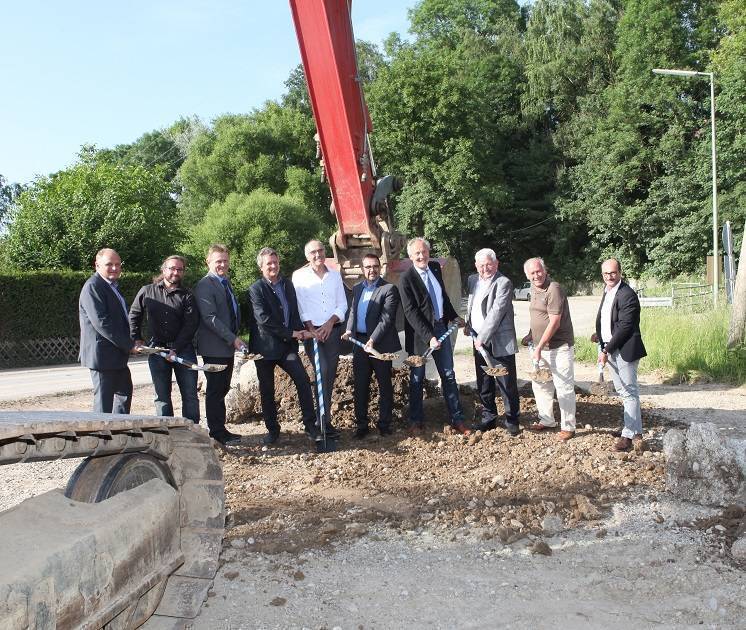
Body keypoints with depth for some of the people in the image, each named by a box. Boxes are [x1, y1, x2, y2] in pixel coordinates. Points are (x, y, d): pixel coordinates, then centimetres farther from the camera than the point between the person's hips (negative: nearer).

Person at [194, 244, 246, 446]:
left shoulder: (226, 282, 17)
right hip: (214, 347, -8)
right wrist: (233, 338, -22)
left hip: (228, 346, 9)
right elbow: (210, 318, -20)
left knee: (222, 388, 13)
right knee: (215, 390, -1)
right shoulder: (204, 285, -13)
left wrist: (235, 338, 15)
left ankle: (219, 429, 22)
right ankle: (217, 432, 8)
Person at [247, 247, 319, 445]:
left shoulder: (288, 284, 11)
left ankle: (310, 425, -4)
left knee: (303, 380, -12)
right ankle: (272, 430, 20)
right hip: (265, 346, -3)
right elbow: (264, 319, -17)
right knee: (267, 391, 6)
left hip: (287, 345, 4)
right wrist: (291, 333, -16)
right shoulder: (256, 289, -7)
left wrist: (300, 331, -4)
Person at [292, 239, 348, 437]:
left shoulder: (335, 275, 12)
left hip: (333, 330, 4)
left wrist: (330, 323, -6)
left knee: (330, 376, 4)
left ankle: (322, 418, 15)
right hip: (312, 331, -4)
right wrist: (311, 329, -10)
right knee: (322, 373, -14)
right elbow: (300, 306, -2)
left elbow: (343, 304, 10)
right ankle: (325, 421, -9)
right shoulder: (299, 275, 2)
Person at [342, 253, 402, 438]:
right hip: (359, 343, 5)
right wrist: (349, 330, -2)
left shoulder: (389, 289, -7)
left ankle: (384, 424, 17)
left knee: (385, 385, 7)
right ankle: (361, 424, 19)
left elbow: (387, 318, -15)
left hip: (380, 344, -5)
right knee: (360, 385, 9)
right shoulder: (357, 289, 13)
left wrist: (373, 340, -24)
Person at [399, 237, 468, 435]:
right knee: (417, 378, 7)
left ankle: (457, 419, 19)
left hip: (440, 327, 6)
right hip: (419, 333, -6)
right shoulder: (406, 279, -15)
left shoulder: (435, 268, 4)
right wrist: (428, 337, -25)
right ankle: (415, 422, 20)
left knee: (448, 375, 10)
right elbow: (411, 313, -20)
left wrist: (454, 315, 19)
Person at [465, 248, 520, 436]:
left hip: (499, 343, -7)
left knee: (507, 384, 1)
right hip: (479, 342, 7)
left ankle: (512, 420, 15)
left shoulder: (504, 283, -12)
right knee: (483, 384, 14)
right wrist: (468, 324, 11)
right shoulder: (473, 280, 11)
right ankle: (488, 417, 27)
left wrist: (482, 338, -20)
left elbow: (496, 312, -19)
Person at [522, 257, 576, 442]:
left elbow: (554, 323, -21)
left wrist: (539, 347, -19)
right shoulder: (534, 289, 11)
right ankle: (546, 421, 31)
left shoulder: (554, 290, -17)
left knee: (564, 388, -1)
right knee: (539, 385, 16)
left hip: (559, 347, -9)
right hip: (541, 347, 9)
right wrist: (531, 335, 14)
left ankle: (568, 427, 10)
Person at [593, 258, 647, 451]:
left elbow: (625, 327, -20)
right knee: (622, 390, 18)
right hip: (610, 349, 10)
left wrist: (606, 351, -19)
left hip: (625, 350, -10)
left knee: (629, 392, -2)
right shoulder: (607, 292, 12)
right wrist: (600, 335, 7)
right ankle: (637, 430, 30)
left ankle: (628, 435, 3)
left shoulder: (627, 295, -17)